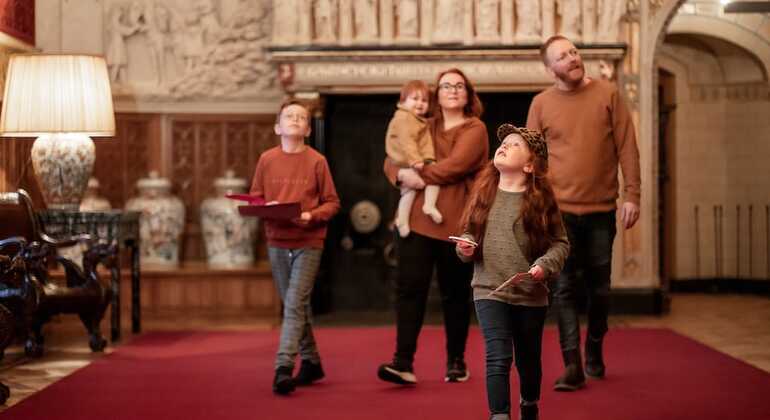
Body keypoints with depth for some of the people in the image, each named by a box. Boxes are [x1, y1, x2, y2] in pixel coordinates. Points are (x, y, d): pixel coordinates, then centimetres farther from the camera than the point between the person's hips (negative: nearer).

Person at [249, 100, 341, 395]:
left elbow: (332, 203, 0)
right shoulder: (267, 159, 4)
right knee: (296, 305, 12)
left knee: (295, 304, -12)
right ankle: (311, 362, 25)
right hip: (276, 242, 4)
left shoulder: (317, 161, -3)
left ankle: (283, 368, -15)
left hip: (308, 242, -3)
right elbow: (254, 198, 10)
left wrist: (311, 216, -17)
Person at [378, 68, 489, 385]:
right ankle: (403, 362, -11)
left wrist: (419, 174, -8)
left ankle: (456, 362, 20)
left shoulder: (474, 129, 0)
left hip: (455, 223, -3)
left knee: (455, 294, 7)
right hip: (416, 220, 4)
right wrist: (402, 175, -9)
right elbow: (391, 160, 13)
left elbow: (455, 166, -16)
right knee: (409, 288, -8)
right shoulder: (424, 128, 17)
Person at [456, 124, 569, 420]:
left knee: (528, 359, 17)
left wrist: (545, 265, -18)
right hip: (489, 290, 0)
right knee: (498, 357, -13)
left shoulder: (541, 198, -4)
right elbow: (470, 233, 15)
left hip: (531, 294, 0)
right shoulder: (484, 192, 4)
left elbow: (560, 242, -2)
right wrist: (465, 247, -5)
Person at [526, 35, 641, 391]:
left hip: (601, 210, 1)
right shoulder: (541, 104, 1)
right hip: (559, 210, -1)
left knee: (599, 287, 11)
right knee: (564, 289, -4)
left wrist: (632, 195, -5)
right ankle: (572, 366, -2)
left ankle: (594, 352, 31)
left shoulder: (608, 94, 0)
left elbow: (626, 147, 0)